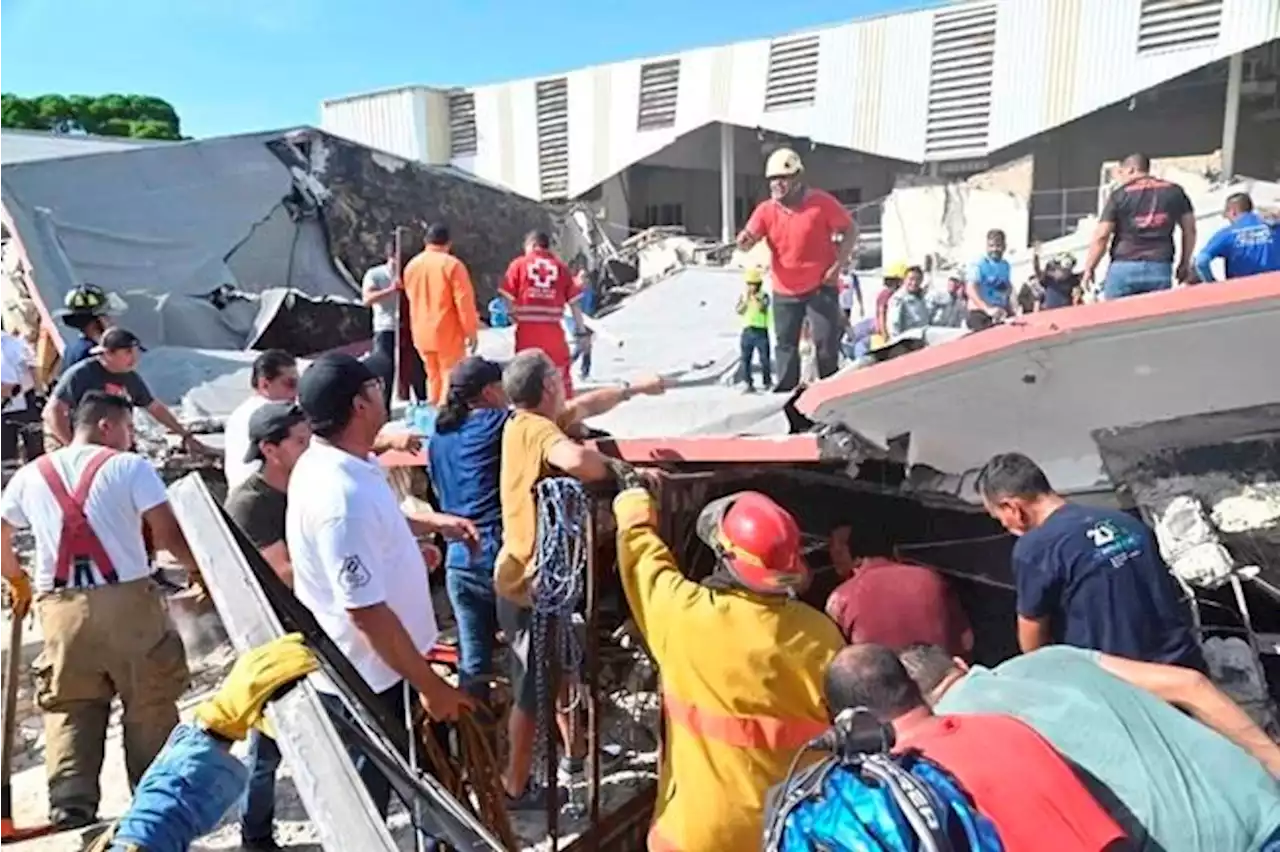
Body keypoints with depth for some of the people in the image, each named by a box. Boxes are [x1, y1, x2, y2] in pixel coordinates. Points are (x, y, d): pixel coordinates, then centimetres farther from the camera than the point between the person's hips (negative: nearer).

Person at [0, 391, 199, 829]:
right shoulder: (129, 466, -1)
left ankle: (70, 808, 5)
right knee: (150, 707, 8)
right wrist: (200, 570, 6)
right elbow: (168, 533, -7)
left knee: (69, 711, 12)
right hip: (128, 600, -3)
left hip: (60, 608, 4)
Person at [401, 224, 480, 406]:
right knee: (451, 377, 0)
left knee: (433, 377, 16)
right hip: (447, 333, -6)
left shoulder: (411, 265, 8)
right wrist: (471, 330, -7)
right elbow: (464, 300, -13)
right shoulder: (452, 264, -11)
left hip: (422, 334, 6)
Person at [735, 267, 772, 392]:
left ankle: (767, 381, 16)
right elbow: (738, 311, -4)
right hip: (747, 331, 3)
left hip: (761, 331, -2)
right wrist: (746, 299, -12)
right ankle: (749, 384, 6)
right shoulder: (743, 296, 8)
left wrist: (754, 297, -14)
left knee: (764, 358, 2)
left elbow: (762, 307, -17)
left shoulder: (763, 295, 0)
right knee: (746, 359, 0)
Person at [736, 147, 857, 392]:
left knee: (826, 343, 0)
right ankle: (785, 390, 19)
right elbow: (748, 241, -9)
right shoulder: (766, 209, -3)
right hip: (785, 291, 3)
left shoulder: (821, 202, -12)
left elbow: (850, 230, -4)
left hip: (821, 287, -3)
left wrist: (838, 265, -11)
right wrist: (744, 241, -34)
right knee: (786, 344, 9)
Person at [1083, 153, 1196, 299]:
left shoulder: (1119, 195, 3)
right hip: (1160, 268, 3)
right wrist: (1185, 263, 27)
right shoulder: (1175, 191, 14)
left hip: (1124, 267, -2)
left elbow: (1101, 236, -3)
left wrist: (1089, 269, 5)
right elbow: (1189, 229, 17)